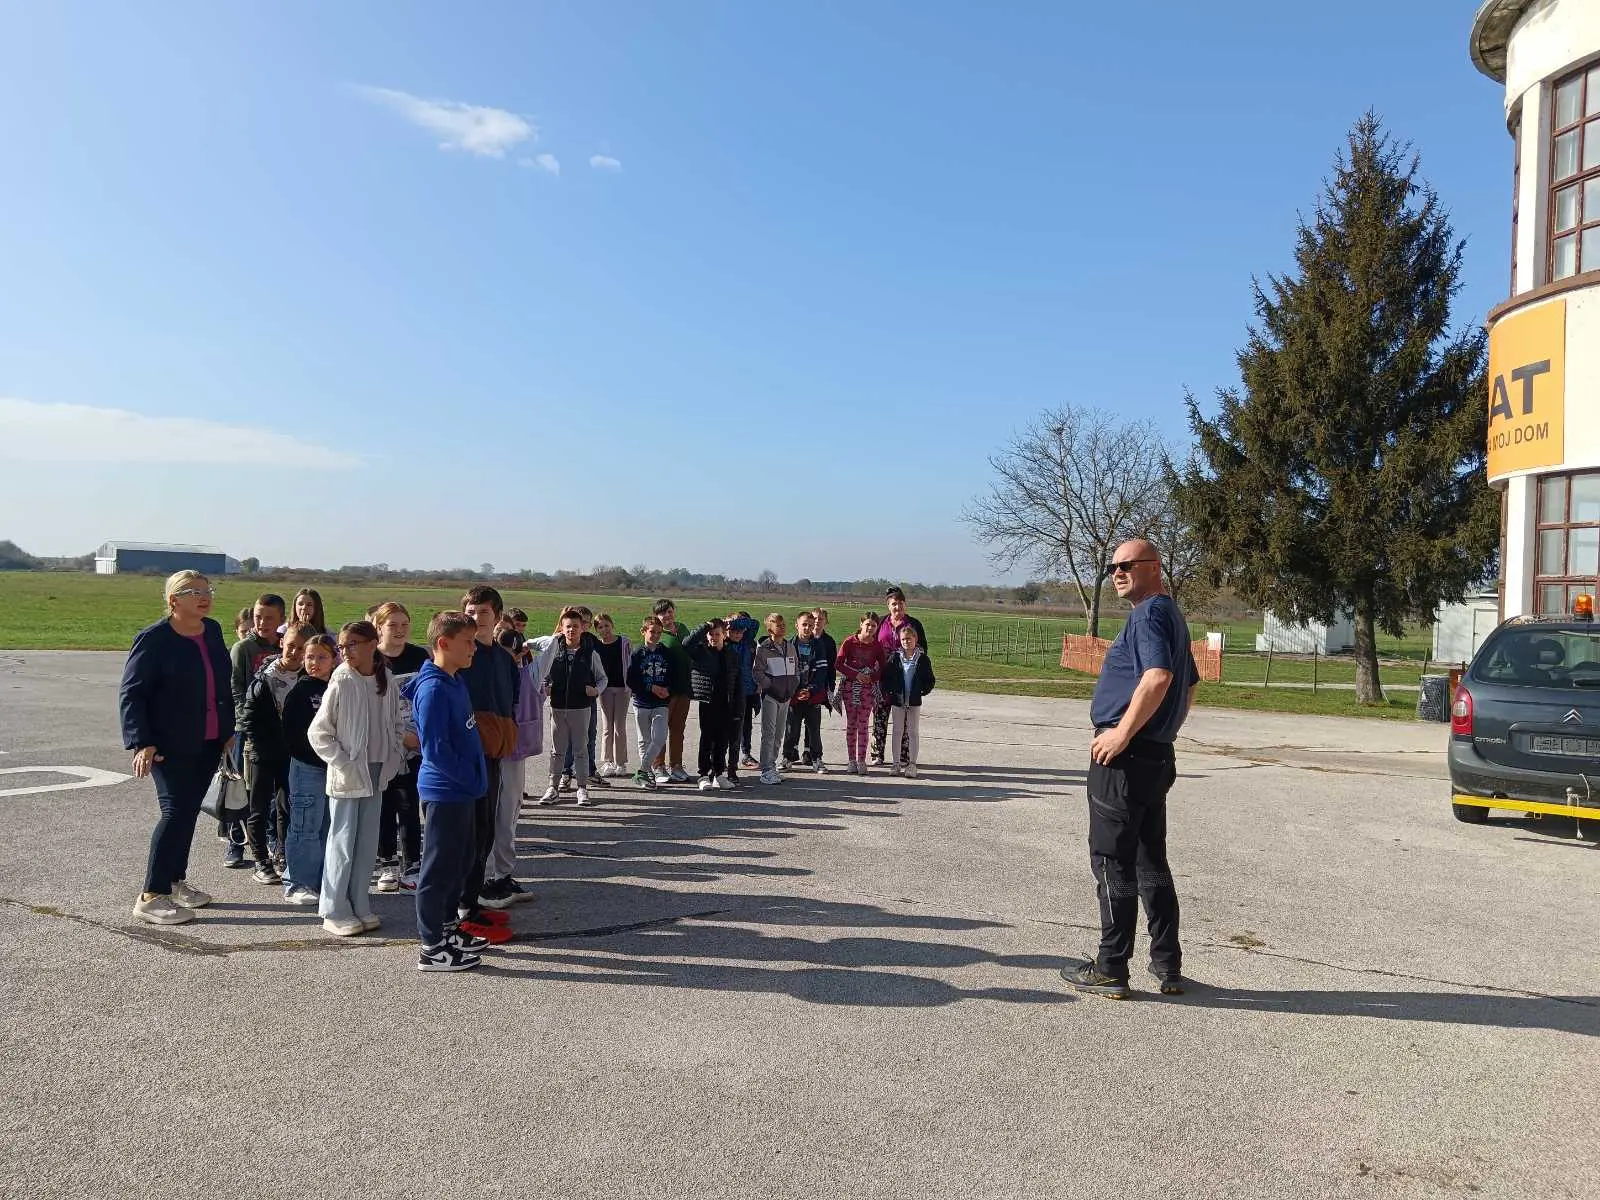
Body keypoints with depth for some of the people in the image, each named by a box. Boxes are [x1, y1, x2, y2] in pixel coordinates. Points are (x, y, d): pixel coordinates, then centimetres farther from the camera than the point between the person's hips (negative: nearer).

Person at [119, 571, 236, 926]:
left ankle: (175, 881, 26)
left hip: (208, 743, 7)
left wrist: (228, 731, 14)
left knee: (188, 812, 13)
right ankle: (151, 897, -4)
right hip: (170, 745, -7)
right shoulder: (153, 639, -13)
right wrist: (140, 743, -23)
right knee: (176, 812, -11)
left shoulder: (212, 631, 7)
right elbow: (131, 693, -14)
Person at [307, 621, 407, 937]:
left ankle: (360, 906, 22)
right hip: (347, 776, -5)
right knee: (342, 842, 1)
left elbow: (397, 723, 15)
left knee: (368, 842, 11)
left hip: (377, 773, 5)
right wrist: (342, 763, -12)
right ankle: (334, 912, 12)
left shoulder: (387, 683, 2)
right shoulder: (341, 684, -11)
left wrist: (395, 756, 4)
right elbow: (317, 731, -8)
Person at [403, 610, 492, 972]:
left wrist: (475, 777, 12)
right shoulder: (433, 689, -21)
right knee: (439, 869, 1)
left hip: (461, 792, 10)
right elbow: (435, 750, -24)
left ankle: (448, 928, 34)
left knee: (462, 861, 20)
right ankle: (432, 948, 12)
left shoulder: (456, 681, 8)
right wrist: (472, 777, -15)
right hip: (445, 793, -10)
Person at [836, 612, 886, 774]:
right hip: (850, 687, 0)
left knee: (863, 725, 0)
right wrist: (856, 675, -17)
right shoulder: (850, 642, -3)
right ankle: (852, 760, 10)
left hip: (868, 688, 0)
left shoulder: (877, 645, 1)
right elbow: (839, 664, -7)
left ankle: (861, 761, 6)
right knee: (851, 724, 5)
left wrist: (871, 677, -14)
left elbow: (882, 669, 4)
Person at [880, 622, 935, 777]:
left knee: (913, 733, 5)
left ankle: (912, 764, 10)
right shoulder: (895, 658, 0)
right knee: (896, 731, 7)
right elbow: (885, 676, 2)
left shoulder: (922, 659, -2)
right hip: (897, 700, 1)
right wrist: (888, 692, -9)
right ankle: (896, 763, 15)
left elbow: (930, 680, 3)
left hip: (914, 701, -1)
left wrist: (923, 691, -10)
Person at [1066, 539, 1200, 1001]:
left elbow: (1158, 676, -29)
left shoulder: (1149, 613, -13)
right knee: (1152, 861, 16)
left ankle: (1110, 970, 6)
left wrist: (1122, 733, -24)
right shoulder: (1172, 615, 18)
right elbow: (1190, 685, 27)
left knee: (1112, 863, -1)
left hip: (1125, 756, -10)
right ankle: (1168, 966, 21)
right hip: (1157, 756, 10)